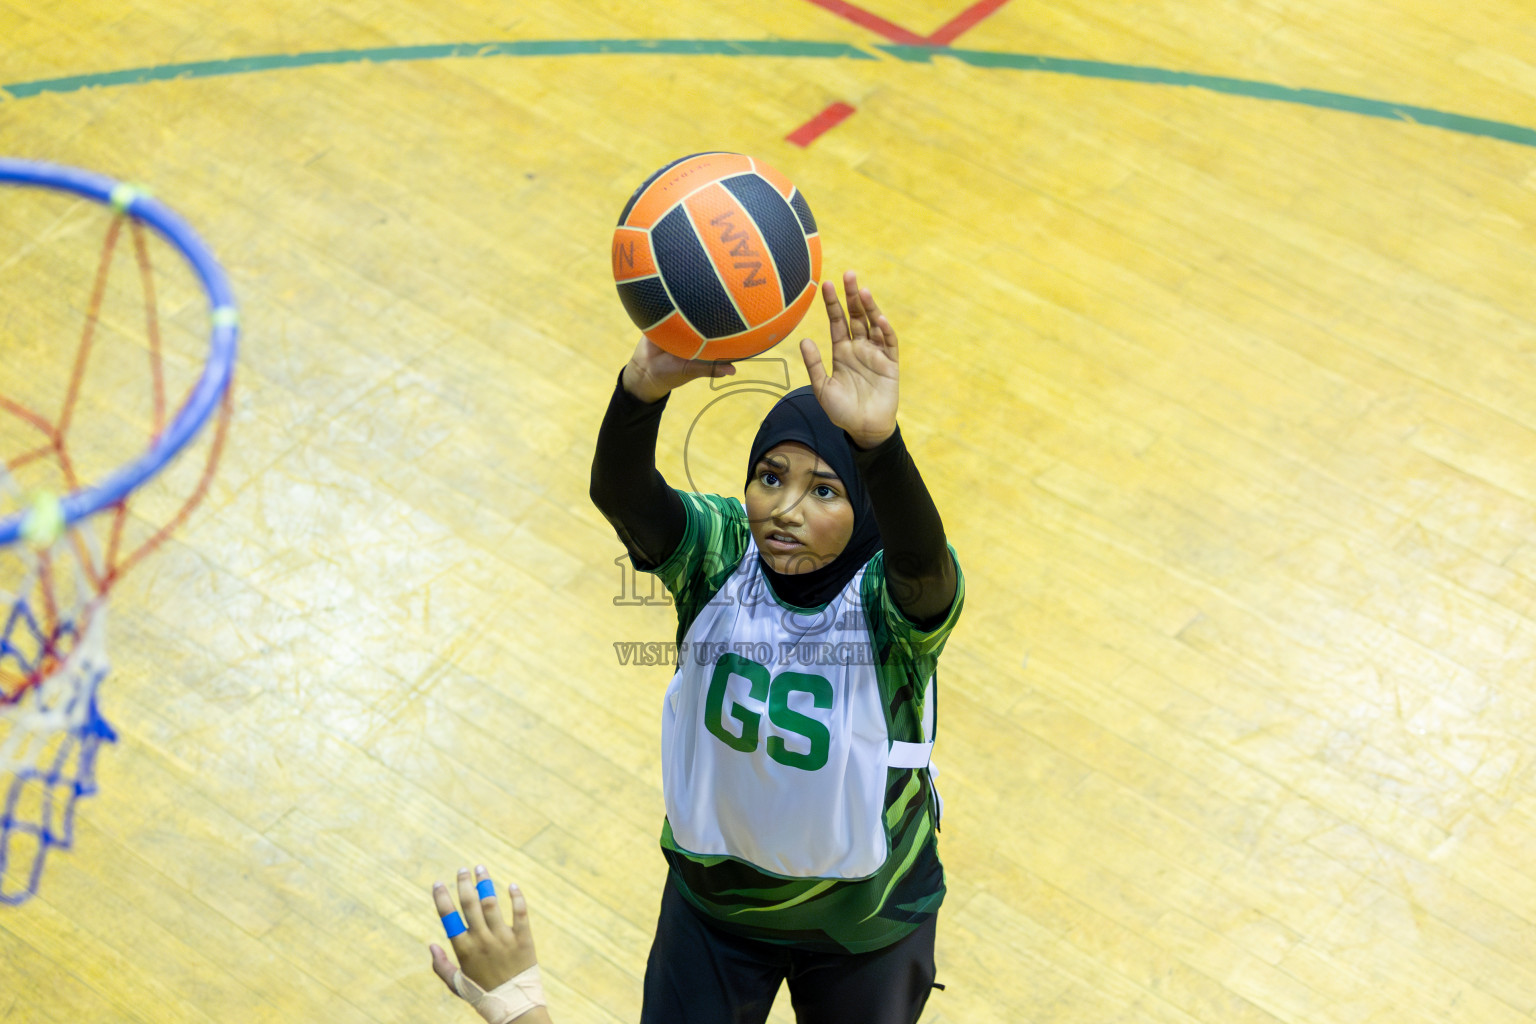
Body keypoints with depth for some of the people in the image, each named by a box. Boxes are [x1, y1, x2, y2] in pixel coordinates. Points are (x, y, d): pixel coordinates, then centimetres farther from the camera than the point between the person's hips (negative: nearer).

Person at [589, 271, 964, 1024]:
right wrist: (645, 387, -65)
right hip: (714, 898, 1)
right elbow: (618, 494, -43)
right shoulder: (716, 553, -22)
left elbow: (922, 560, -52)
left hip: (863, 921, -1)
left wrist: (880, 441, -73)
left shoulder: (896, 596, -27)